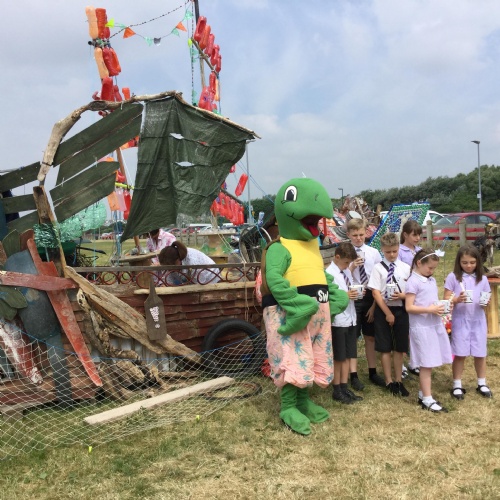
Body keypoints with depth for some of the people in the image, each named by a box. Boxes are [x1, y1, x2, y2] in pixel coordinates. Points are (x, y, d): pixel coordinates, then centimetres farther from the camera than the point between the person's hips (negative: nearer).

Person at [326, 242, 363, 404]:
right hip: (338, 321, -8)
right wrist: (345, 295, -22)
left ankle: (344, 388, 24)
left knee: (348, 355, 13)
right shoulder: (329, 273, -15)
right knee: (338, 357, 5)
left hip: (350, 319, 8)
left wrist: (355, 293, -4)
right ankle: (337, 391, 18)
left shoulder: (347, 272, 11)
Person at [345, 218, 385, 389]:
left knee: (371, 337, 14)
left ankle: (372, 373, 27)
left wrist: (375, 304, -3)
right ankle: (354, 375, 14)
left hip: (370, 297, 3)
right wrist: (352, 267, -24)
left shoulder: (373, 253, 0)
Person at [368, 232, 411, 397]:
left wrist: (403, 296, -18)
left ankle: (398, 380, 21)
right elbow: (376, 293, -8)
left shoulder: (405, 268, 3)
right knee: (385, 347, 6)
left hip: (401, 309, 2)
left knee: (399, 347, 9)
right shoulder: (378, 268, -4)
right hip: (383, 310, -2)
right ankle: (389, 381, 18)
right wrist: (388, 313, -11)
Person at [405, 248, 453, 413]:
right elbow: (409, 308, -15)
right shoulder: (413, 282, -11)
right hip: (422, 327, -7)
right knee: (426, 364, -1)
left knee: (430, 363, 12)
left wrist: (439, 308, -1)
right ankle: (427, 400, 7)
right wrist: (430, 310, -21)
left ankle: (423, 394, 24)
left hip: (435, 325, 7)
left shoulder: (432, 280, 12)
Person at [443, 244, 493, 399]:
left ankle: (482, 384, 26)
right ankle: (457, 385, 16)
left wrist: (486, 302, -15)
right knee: (460, 354, 4)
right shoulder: (453, 277, -6)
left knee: (480, 353, 10)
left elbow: (486, 299, 7)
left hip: (478, 321, 3)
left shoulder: (482, 279, 3)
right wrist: (457, 299, -25)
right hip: (460, 321, -2)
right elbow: (446, 299, -6)